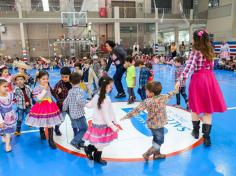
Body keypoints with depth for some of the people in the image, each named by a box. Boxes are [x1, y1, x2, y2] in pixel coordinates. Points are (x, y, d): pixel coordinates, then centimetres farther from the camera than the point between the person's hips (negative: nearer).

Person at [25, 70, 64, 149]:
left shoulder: (48, 87, 7)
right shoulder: (37, 88, -13)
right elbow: (39, 98, -26)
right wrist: (45, 89, -26)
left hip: (49, 107, 4)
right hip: (41, 108, -4)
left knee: (50, 124, 2)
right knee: (41, 123, 15)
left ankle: (51, 140, 9)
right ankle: (42, 133, 45)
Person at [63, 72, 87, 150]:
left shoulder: (70, 91, 4)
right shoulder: (80, 91, -16)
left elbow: (66, 102, 10)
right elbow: (80, 100, -33)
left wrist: (64, 109, 26)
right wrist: (84, 103, -14)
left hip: (72, 114, 7)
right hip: (79, 114, -7)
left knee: (75, 128, 20)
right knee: (84, 128, 5)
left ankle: (78, 141, 31)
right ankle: (75, 141, -2)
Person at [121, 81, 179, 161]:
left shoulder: (147, 102, -19)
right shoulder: (164, 97, -14)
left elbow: (137, 110, -23)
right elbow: (169, 95, 7)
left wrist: (127, 116, -18)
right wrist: (175, 90, 28)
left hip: (152, 124, 2)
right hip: (159, 124, -2)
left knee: (156, 139, 24)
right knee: (159, 141, 12)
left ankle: (157, 154, 39)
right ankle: (147, 154, 5)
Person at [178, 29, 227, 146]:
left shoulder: (195, 52, -10)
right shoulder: (210, 51, 7)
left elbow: (189, 67, -20)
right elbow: (211, 66, 15)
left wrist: (181, 80, -25)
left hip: (198, 79, -4)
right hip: (209, 79, 4)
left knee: (195, 107, 13)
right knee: (208, 109, 5)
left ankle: (196, 131, 28)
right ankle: (206, 136, 1)